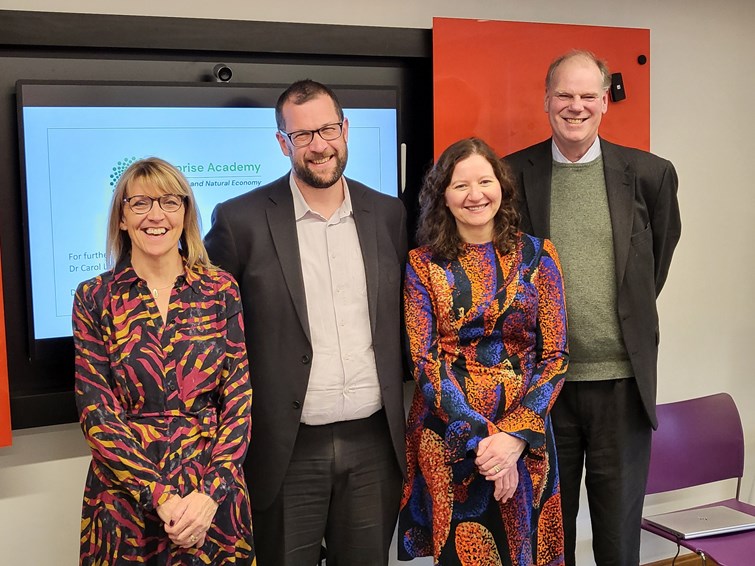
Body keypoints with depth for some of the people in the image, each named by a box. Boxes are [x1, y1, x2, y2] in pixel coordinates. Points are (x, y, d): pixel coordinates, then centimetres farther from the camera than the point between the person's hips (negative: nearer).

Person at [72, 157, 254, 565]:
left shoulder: (221, 291, 0)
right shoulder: (94, 299, -2)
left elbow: (239, 400, -3)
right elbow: (97, 414, -5)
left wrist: (209, 493, -14)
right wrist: (161, 496, -14)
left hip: (214, 499, 1)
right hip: (126, 500, 0)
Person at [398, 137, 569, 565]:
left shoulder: (537, 255, 1)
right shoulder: (423, 265, -1)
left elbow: (556, 356, -2)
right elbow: (425, 362, -7)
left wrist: (515, 435, -15)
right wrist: (481, 437, -17)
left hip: (525, 437, 1)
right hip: (447, 441, -1)